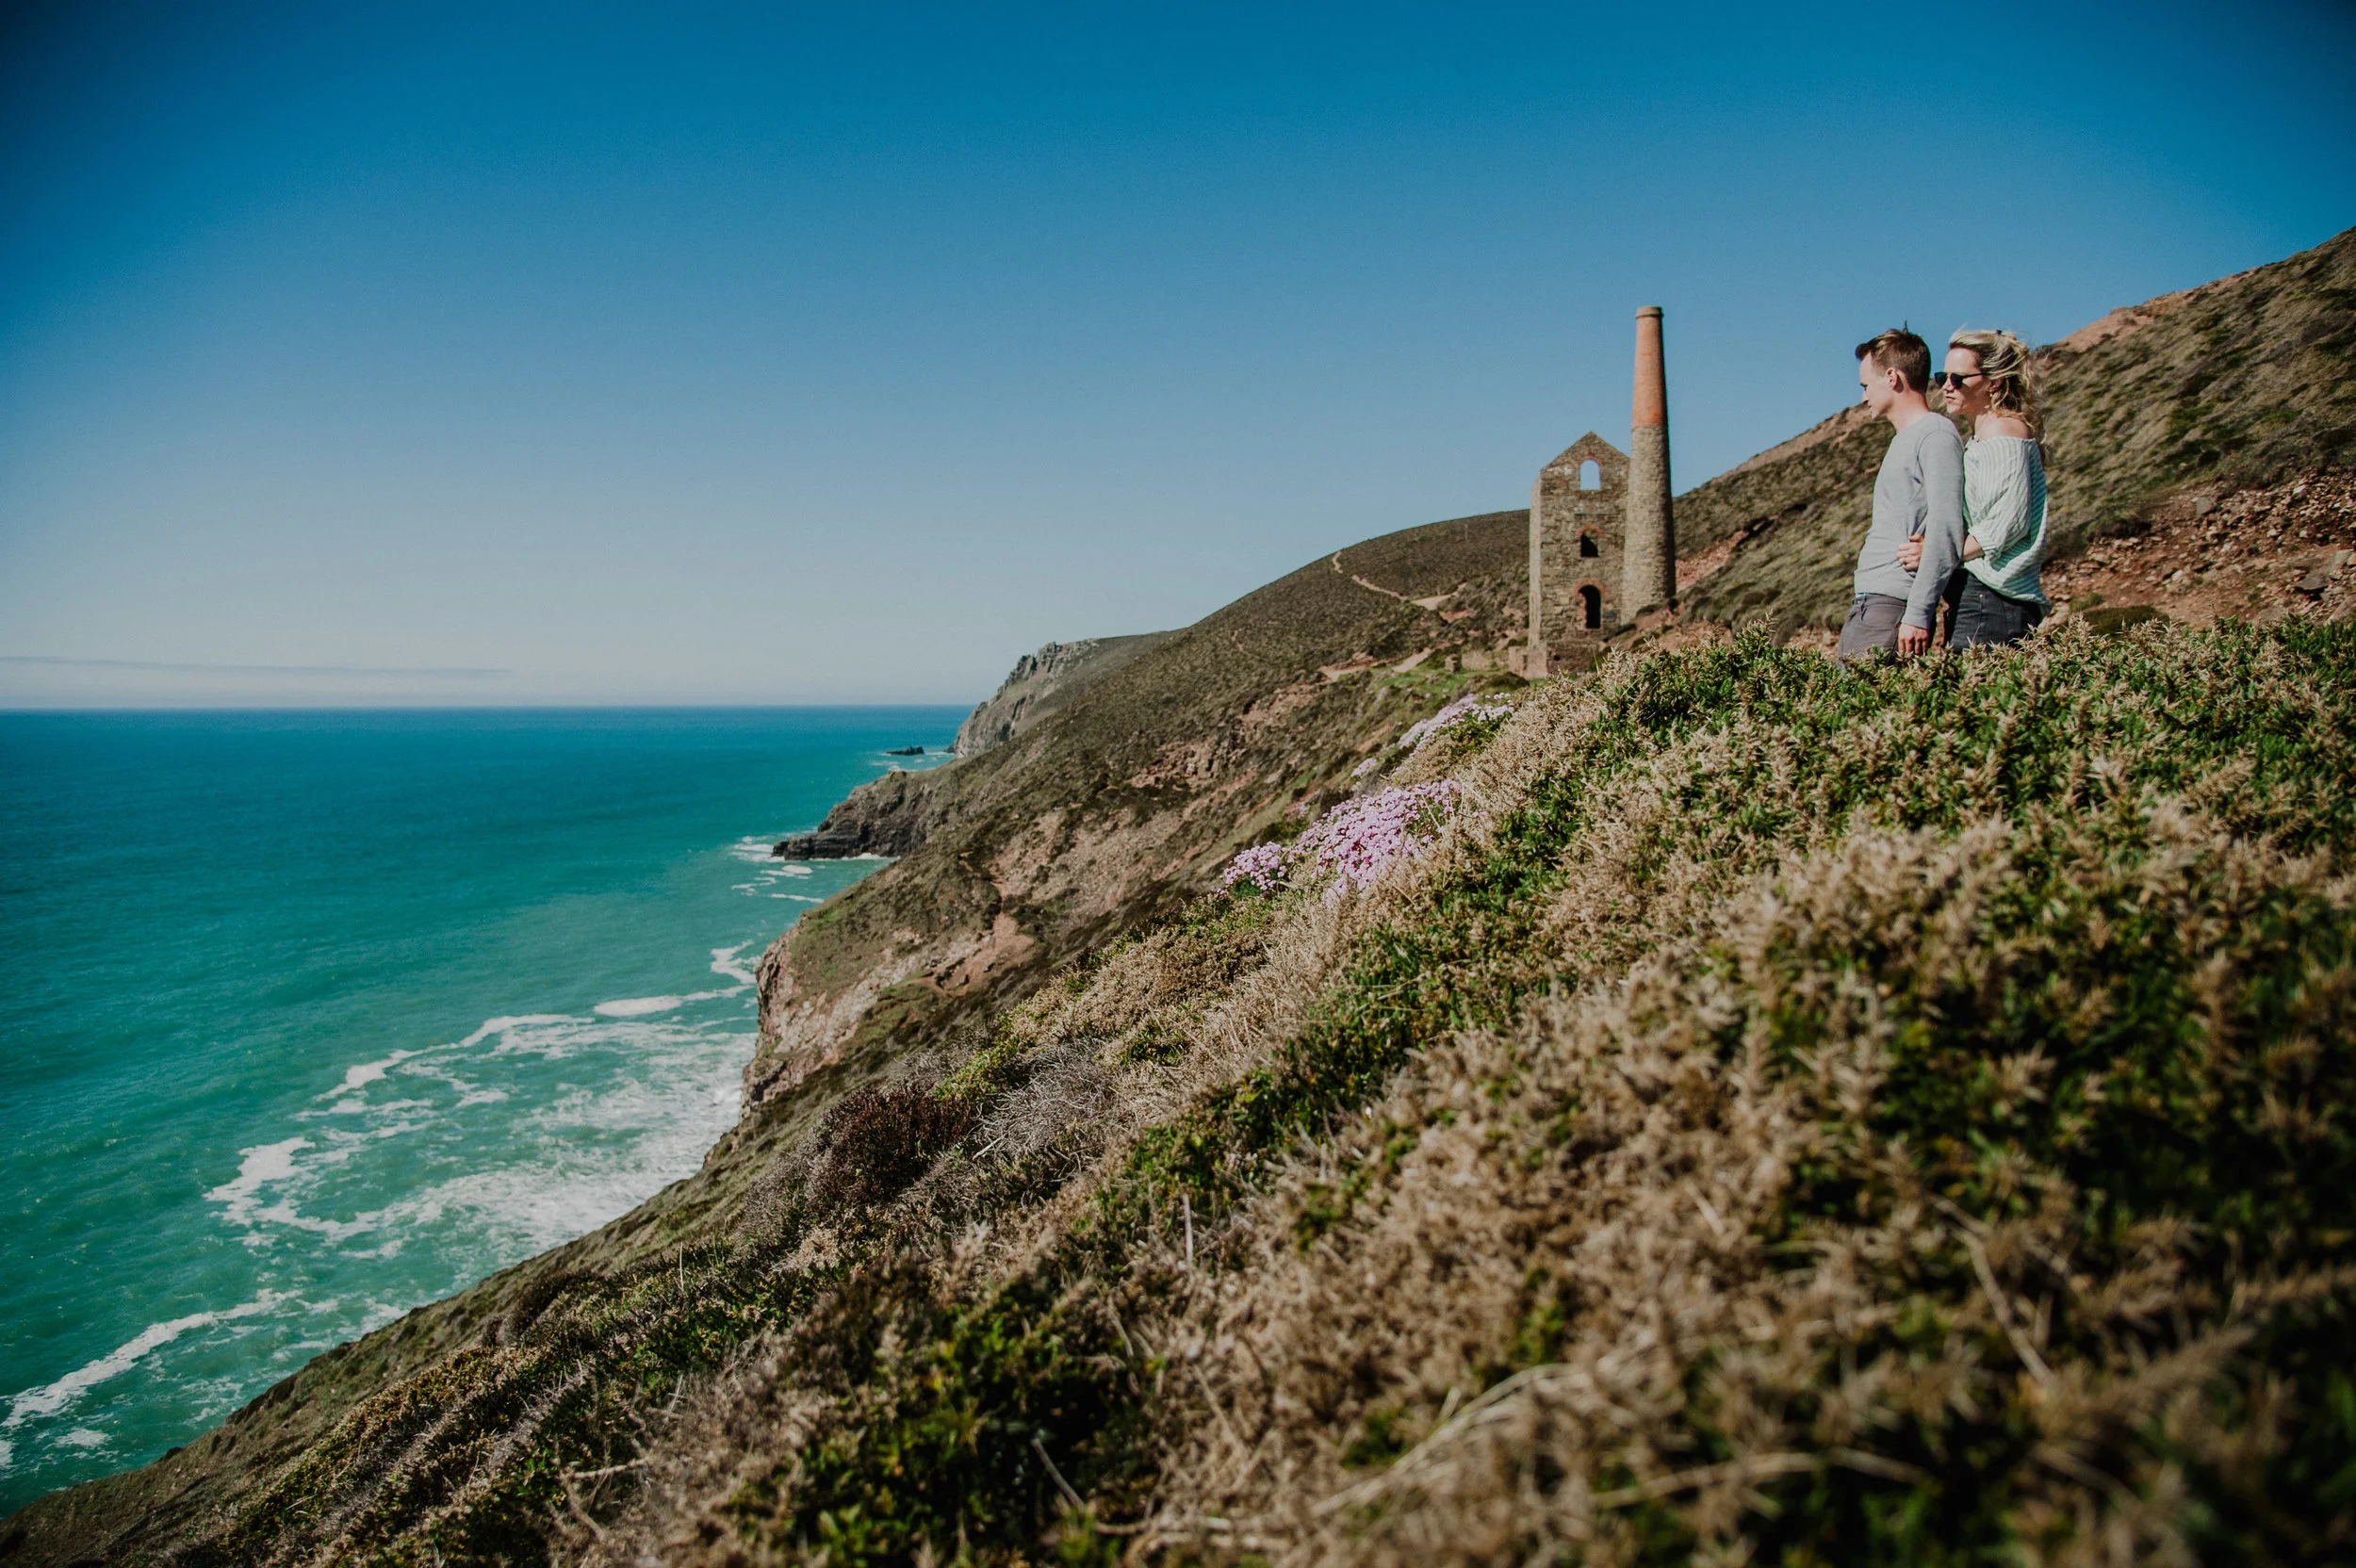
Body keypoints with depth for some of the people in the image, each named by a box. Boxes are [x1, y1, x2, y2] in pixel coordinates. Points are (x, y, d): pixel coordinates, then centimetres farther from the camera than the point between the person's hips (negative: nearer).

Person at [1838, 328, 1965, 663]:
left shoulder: (1936, 435, -7)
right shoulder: (1903, 440, 23)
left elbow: (1945, 534, -16)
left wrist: (1918, 614, -21)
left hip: (1893, 608, -9)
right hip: (1866, 605, 9)